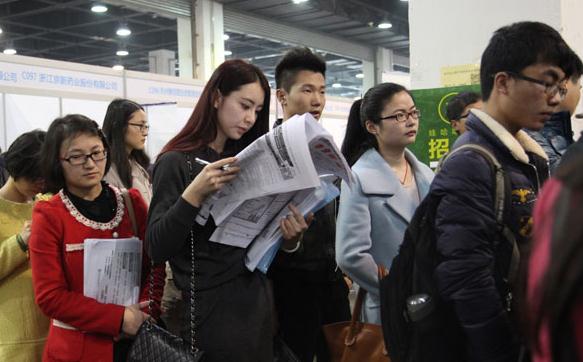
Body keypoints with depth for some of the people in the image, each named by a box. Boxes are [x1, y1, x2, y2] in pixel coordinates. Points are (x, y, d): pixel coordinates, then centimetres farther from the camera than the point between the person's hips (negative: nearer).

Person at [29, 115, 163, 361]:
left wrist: (147, 313, -14)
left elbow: (154, 266, 4)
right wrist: (120, 318, -18)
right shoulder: (48, 216, -7)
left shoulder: (132, 202, 3)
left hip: (137, 341, 3)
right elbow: (50, 297, -12)